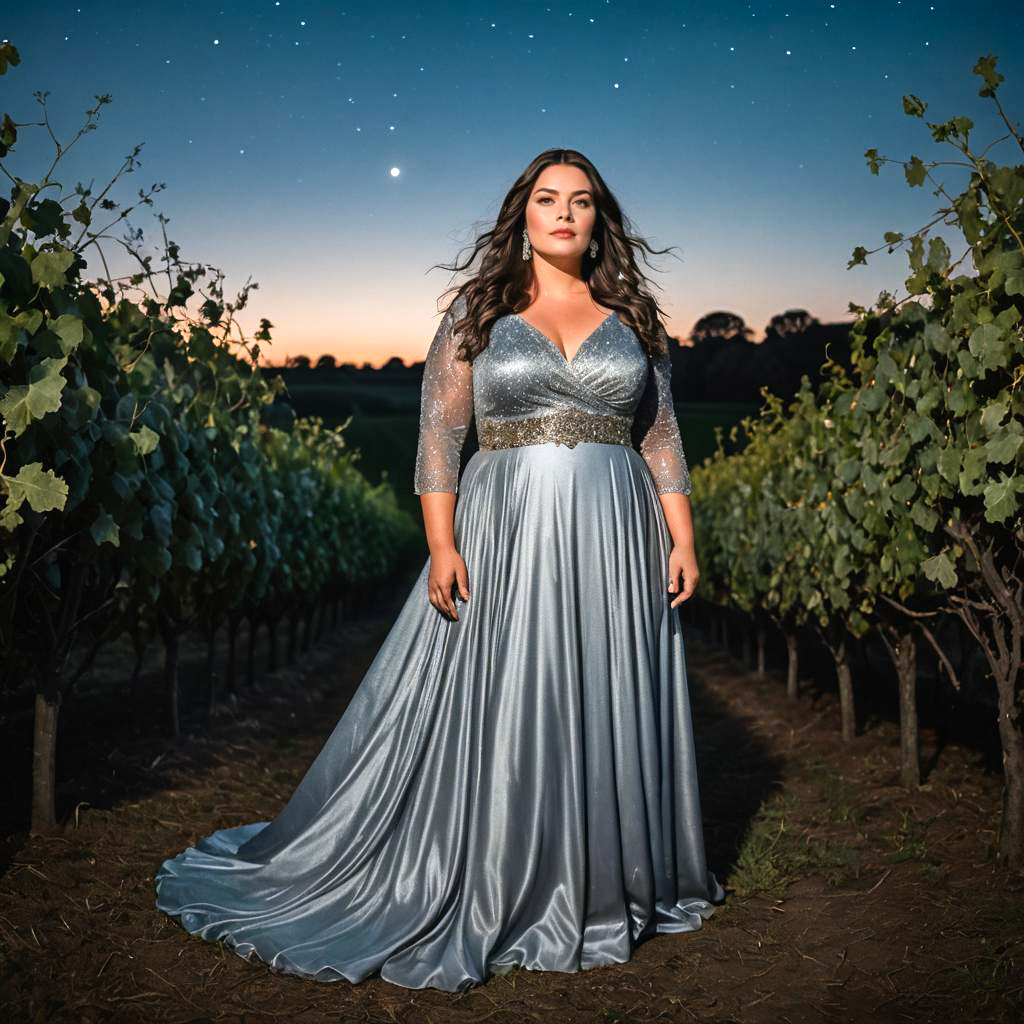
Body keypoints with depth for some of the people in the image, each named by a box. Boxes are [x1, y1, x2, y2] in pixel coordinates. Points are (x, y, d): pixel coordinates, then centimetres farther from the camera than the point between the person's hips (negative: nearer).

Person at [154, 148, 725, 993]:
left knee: (607, 711, 8)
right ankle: (482, 897, 17)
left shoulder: (632, 316, 10)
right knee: (495, 712, 1)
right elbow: (439, 433, -2)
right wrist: (442, 546, -11)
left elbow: (662, 437, 9)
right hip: (507, 537, -2)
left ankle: (610, 887, 26)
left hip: (616, 541, 2)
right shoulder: (478, 311, 4)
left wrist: (682, 538, 1)